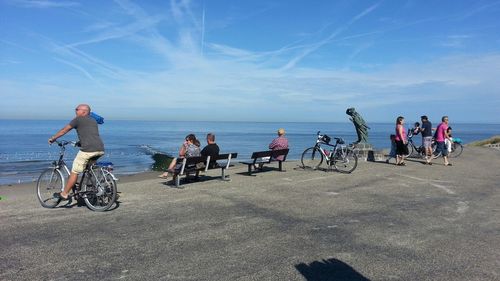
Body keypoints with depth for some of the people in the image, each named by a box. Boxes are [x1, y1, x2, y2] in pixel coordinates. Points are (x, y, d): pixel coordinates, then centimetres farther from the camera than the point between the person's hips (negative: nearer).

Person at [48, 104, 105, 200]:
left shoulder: (78, 119, 8)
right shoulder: (93, 120, 27)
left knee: (74, 172, 5)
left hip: (88, 149, -7)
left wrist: (52, 138, 28)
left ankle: (64, 194, 15)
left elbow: (64, 130, 15)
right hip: (100, 149, 7)